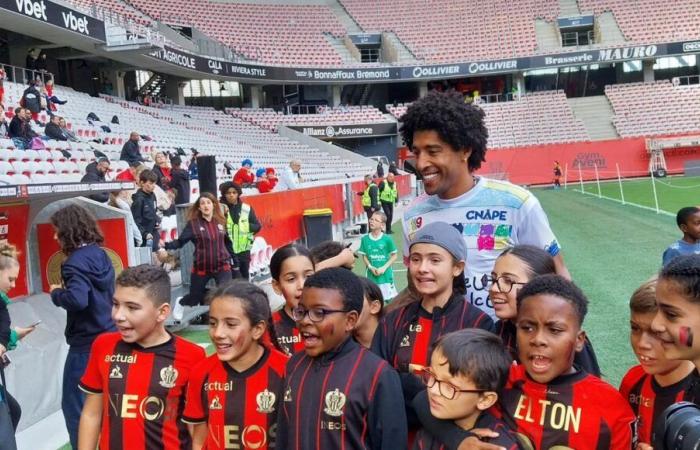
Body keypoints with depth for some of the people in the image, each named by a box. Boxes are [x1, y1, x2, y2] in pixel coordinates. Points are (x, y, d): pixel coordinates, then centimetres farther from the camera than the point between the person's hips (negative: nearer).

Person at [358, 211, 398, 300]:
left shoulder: (387, 239, -10)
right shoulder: (365, 239, -3)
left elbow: (394, 255, -2)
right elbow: (364, 255, 5)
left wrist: (384, 268, -12)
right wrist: (370, 267, -11)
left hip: (386, 275, -2)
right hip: (371, 275, 2)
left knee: (390, 299, 5)